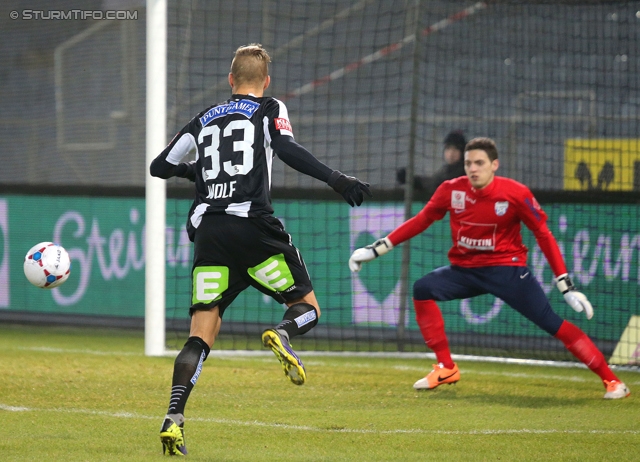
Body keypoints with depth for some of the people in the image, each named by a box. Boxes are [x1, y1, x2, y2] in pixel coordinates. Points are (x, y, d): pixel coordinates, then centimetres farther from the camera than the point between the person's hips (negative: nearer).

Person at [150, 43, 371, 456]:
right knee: (308, 308, 11)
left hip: (208, 231, 3)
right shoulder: (270, 110, 11)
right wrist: (336, 179, -16)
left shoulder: (205, 120, 22)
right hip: (252, 227, -3)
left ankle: (174, 418, -17)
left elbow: (160, 166, 28)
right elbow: (287, 149, -10)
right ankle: (282, 334, -25)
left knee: (201, 337, 3)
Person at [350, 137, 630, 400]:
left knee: (551, 322, -16)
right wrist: (377, 249, 0)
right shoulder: (452, 190, -6)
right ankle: (446, 369, -4)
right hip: (465, 270, 4)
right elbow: (421, 221, 5)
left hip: (507, 269, -4)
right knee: (423, 289, -17)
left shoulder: (516, 194, -15)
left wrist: (566, 286, -14)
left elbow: (543, 235, -10)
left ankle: (610, 380, -11)